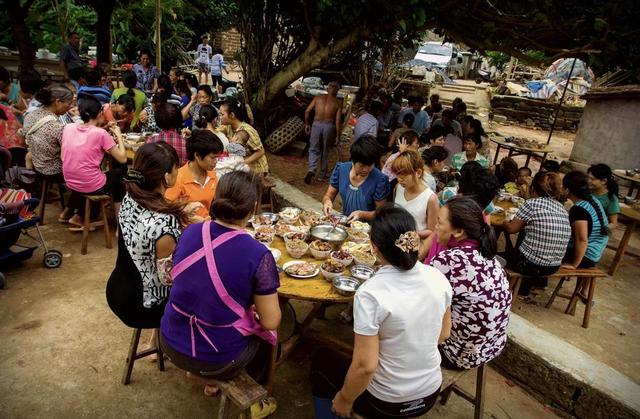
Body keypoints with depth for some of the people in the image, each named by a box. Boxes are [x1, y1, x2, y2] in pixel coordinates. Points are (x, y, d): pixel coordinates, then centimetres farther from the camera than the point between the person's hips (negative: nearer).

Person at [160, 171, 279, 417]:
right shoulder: (258, 256, -24)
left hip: (172, 344, 5)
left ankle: (209, 380, 50)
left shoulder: (190, 232, -8)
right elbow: (271, 322, -17)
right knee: (265, 334, 27)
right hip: (216, 360, -4)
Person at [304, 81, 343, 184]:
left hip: (316, 124, 1)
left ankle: (311, 169, -15)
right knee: (325, 151, 14)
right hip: (329, 126, -1)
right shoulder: (338, 102, 2)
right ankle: (322, 175, 22)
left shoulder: (318, 98, 7)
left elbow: (307, 111, 1)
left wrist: (307, 124, 14)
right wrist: (337, 135, -1)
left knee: (314, 150, 10)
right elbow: (338, 120, -5)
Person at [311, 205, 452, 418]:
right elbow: (443, 335, 3)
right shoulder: (438, 278, -12)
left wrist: (344, 399, -7)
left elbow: (365, 366, -25)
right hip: (431, 394, 6)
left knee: (321, 359, 21)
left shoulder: (370, 294, -29)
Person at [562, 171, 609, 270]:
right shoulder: (593, 200, 4)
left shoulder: (578, 209, -24)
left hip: (584, 257, -9)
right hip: (594, 256, 9)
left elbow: (582, 240, -28)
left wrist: (574, 265, -20)